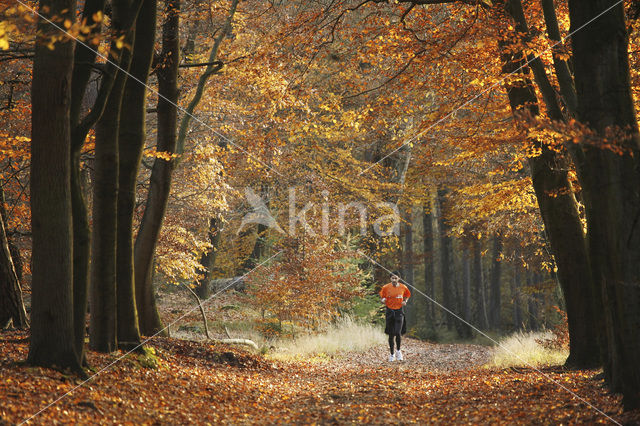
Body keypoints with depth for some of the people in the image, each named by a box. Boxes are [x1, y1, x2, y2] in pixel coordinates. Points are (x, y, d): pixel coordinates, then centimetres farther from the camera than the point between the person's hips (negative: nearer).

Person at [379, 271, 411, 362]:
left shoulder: (403, 287, -2)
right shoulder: (386, 287, -4)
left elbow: (407, 295, 17)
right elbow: (382, 297, 8)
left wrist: (405, 301, -3)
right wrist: (383, 300, -15)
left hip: (399, 311, -1)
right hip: (389, 311, 1)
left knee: (398, 333, -14)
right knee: (391, 335, 5)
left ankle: (398, 351, 11)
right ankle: (392, 354, 19)